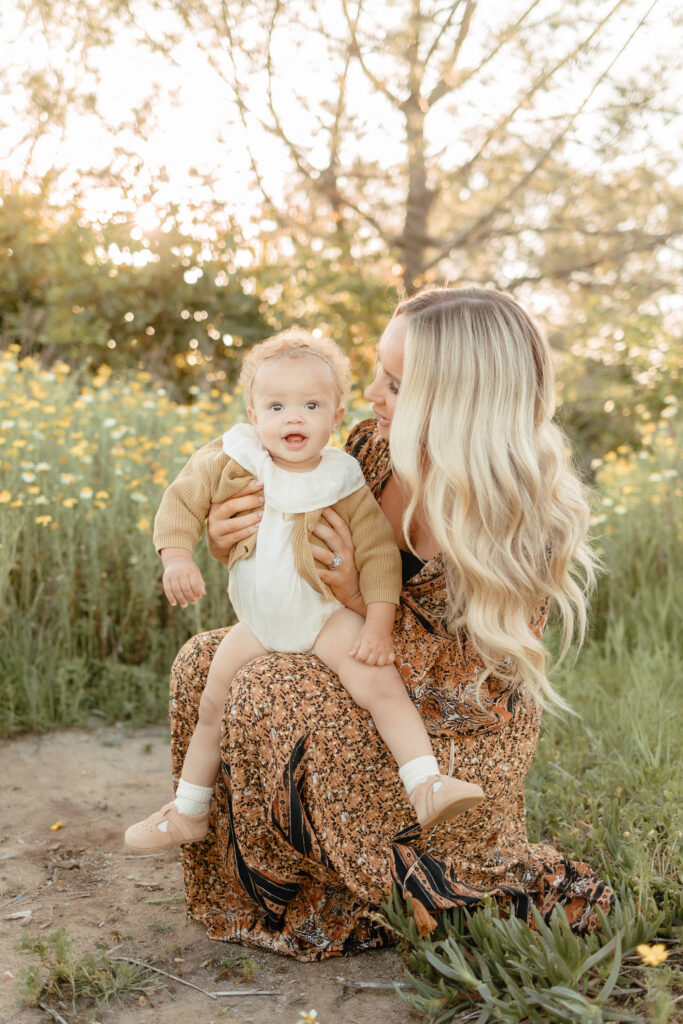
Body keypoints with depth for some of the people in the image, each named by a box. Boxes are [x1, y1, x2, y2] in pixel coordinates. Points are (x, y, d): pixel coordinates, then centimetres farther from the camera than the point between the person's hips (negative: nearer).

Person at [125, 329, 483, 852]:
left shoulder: (344, 483, -15)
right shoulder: (230, 464, -11)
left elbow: (379, 552, -13)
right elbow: (182, 500, -1)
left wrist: (379, 623, -20)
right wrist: (177, 557, -17)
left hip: (328, 617, -3)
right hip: (258, 622, 4)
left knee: (379, 681, -28)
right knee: (214, 706, 12)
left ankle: (427, 786, -25)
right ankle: (190, 812, 32)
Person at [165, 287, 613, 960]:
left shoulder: (526, 518, -26)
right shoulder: (375, 449, -9)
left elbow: (464, 679, -20)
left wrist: (360, 597, -31)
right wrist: (228, 543, -16)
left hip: (454, 740, -6)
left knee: (268, 698, -25)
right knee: (203, 662, -7)